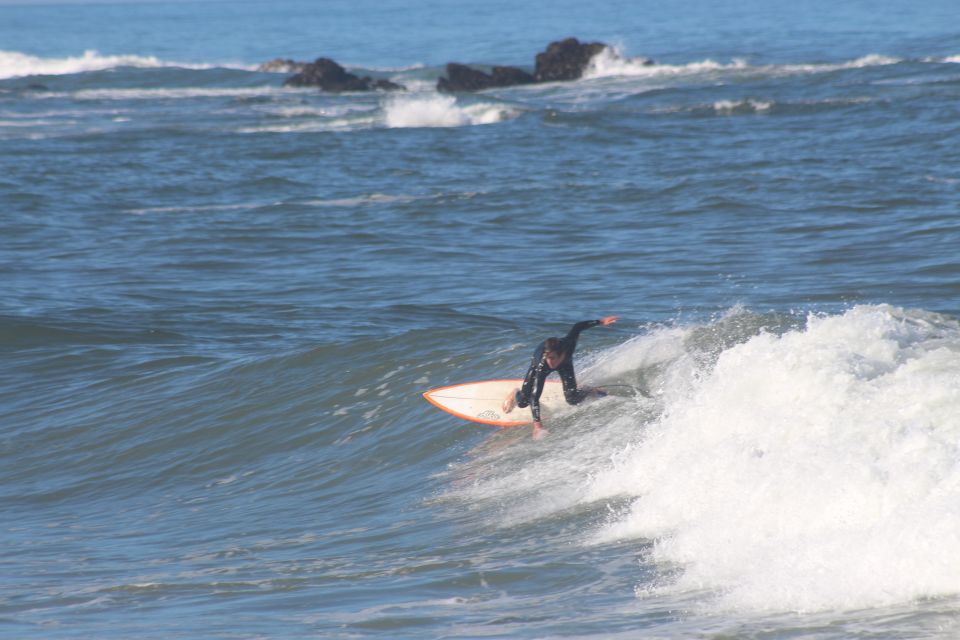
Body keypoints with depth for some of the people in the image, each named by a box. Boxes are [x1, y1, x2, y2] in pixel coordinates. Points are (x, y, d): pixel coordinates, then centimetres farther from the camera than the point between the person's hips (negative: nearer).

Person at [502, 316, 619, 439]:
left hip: (564, 364, 1)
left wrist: (601, 322, -18)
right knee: (523, 402, -3)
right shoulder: (542, 365, -49)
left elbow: (577, 327, -22)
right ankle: (516, 394, 34)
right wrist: (537, 424, -56)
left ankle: (591, 393, 18)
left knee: (572, 399, -15)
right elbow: (534, 397, -48)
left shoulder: (568, 344, -45)